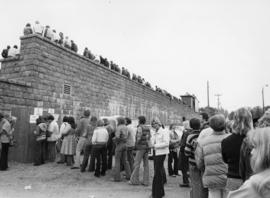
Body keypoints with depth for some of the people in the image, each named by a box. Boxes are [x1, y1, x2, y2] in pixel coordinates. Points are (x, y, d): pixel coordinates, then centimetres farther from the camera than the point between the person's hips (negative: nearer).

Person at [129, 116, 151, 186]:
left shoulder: (140, 127, -11)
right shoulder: (148, 128, 10)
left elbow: (139, 137, -18)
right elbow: (149, 137, 13)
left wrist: (137, 143, -3)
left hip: (140, 147, -7)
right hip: (147, 147, 7)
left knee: (137, 164, 0)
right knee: (146, 164, 7)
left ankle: (134, 180, 6)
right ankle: (146, 181, 11)